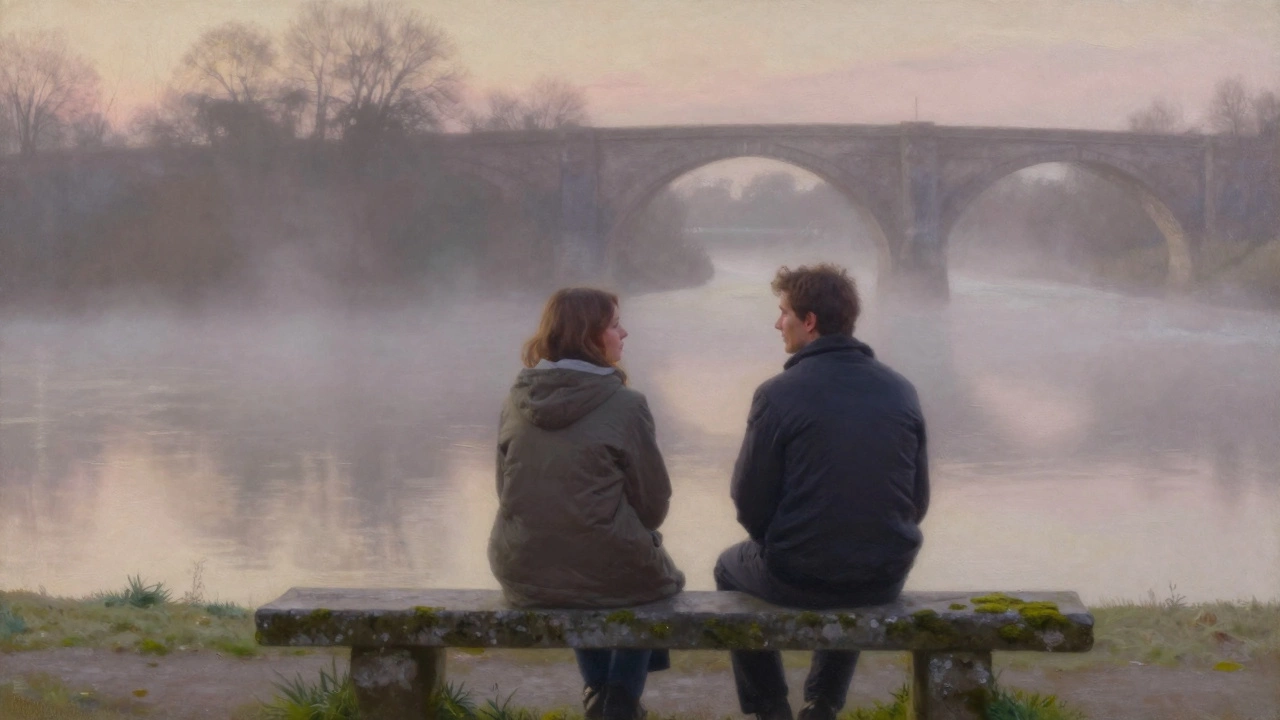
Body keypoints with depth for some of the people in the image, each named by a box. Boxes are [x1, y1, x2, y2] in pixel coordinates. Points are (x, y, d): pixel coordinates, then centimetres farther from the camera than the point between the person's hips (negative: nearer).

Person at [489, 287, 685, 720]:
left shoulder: (518, 399, 1)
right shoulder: (623, 404, -13)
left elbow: (509, 490, 10)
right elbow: (654, 503, -6)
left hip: (523, 575, 4)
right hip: (608, 575, -4)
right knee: (663, 576, 30)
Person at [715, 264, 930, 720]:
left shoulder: (778, 395, -16)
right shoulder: (901, 391, -2)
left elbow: (750, 503, -9)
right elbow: (917, 502, 4)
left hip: (796, 580, -4)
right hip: (886, 580, 4)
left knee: (730, 567, 31)